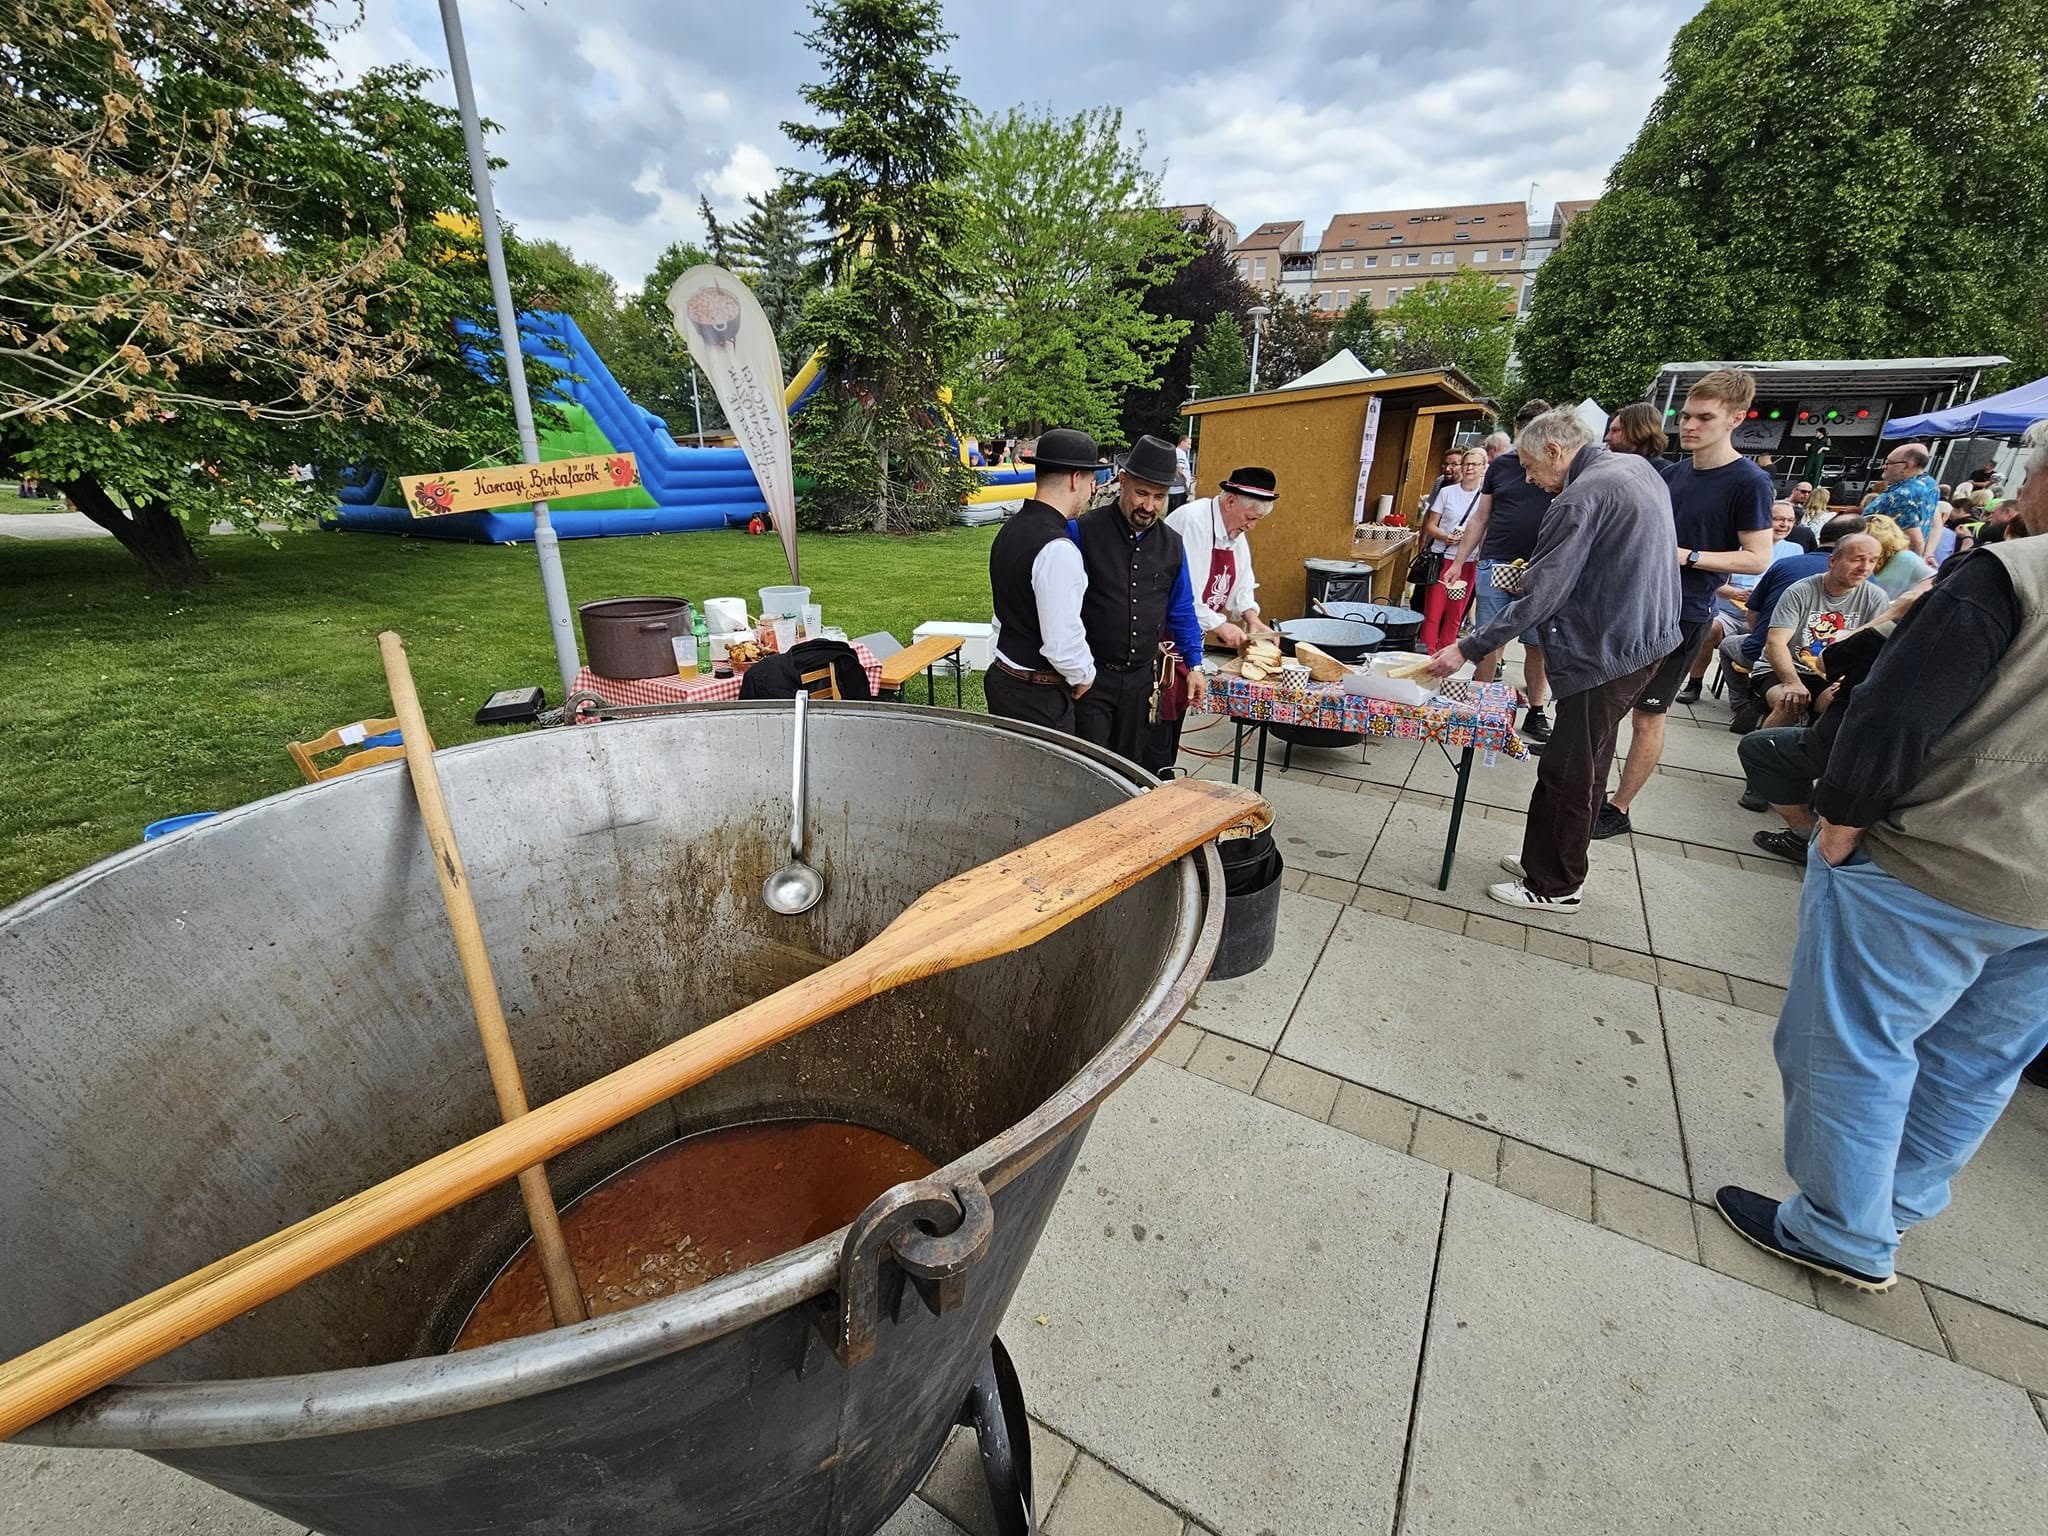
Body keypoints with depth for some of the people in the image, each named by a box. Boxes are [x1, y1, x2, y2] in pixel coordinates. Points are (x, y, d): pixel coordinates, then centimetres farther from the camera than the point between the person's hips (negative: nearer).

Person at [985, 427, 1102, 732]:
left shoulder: (1010, 529, 7)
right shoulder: (1058, 549, -23)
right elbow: (1062, 642, -25)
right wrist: (1084, 676, -5)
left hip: (1003, 676, 9)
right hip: (1038, 697, -9)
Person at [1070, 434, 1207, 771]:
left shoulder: (1172, 544, 7)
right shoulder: (1082, 532, -9)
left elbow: (1181, 611, 16)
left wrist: (1194, 666, 13)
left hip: (1141, 679, 5)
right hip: (1090, 677, -5)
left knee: (1133, 766, 15)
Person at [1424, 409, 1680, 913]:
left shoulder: (1581, 498, -19)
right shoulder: (1639, 467, 11)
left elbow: (1538, 598, -23)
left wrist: (1467, 649, -19)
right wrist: (1539, 568, 12)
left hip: (1605, 653, -10)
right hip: (1643, 639, 10)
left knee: (1568, 775, 0)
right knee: (1582, 767, 18)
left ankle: (1554, 887, 12)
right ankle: (1547, 860, 31)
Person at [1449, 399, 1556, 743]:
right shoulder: (1501, 466, 9)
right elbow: (1480, 518, 13)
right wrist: (1457, 562, 7)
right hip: (1495, 565, 1)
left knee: (1537, 646, 3)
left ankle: (1535, 716, 14)